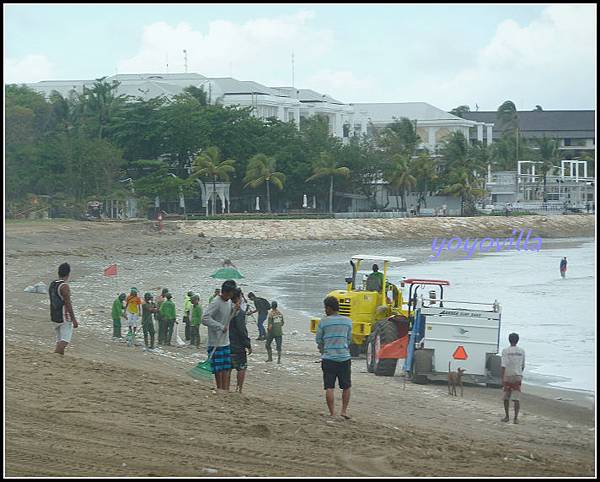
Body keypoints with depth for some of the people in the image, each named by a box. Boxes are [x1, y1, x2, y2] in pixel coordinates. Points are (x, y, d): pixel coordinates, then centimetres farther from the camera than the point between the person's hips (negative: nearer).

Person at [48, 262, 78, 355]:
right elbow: (68, 304, -19)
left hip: (55, 317, 8)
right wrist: (74, 319, -15)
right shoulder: (64, 286, -17)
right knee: (64, 341, -8)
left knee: (60, 341, 13)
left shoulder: (52, 284, 9)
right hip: (65, 318, -8)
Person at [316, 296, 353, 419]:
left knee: (329, 387, 2)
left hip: (328, 358, -2)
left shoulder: (323, 322, -3)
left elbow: (318, 340, 5)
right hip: (344, 357, 2)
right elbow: (349, 339, 11)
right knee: (346, 386, 14)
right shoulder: (347, 321, 4)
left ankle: (332, 413, 0)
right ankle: (344, 410, 11)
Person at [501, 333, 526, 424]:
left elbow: (503, 365, -12)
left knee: (506, 398, 12)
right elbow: (523, 366, 14)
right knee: (516, 398, 0)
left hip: (507, 376, -2)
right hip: (518, 376, 2)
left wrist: (501, 378, -12)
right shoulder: (522, 351, 5)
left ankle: (507, 416, 20)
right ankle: (515, 418, -6)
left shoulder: (505, 351, -6)